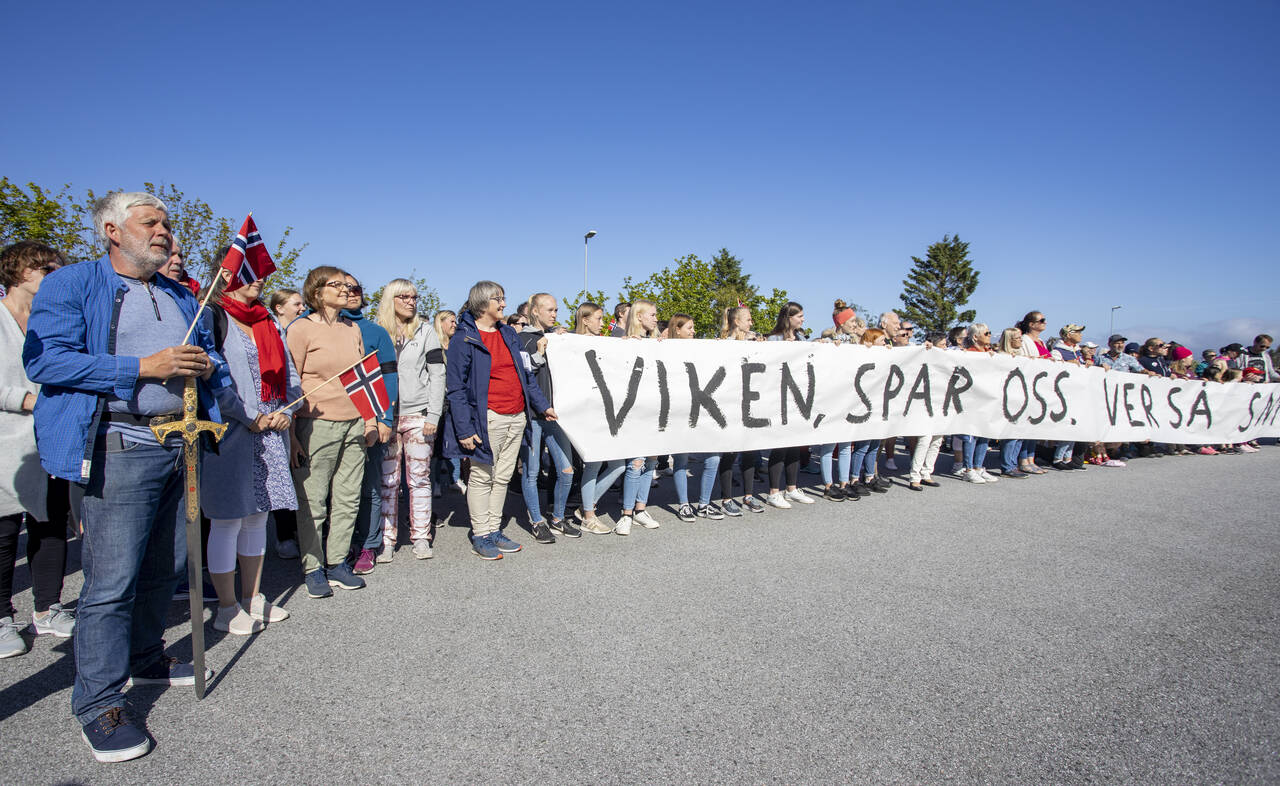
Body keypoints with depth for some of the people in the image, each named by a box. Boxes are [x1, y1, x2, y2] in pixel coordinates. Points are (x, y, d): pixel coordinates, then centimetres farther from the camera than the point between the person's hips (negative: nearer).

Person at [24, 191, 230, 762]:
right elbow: (44, 358, -12)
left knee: (166, 566, 14)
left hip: (178, 445, 7)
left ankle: (145, 658, 33)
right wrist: (143, 367, -18)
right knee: (112, 579, -6)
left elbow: (208, 351, 27)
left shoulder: (181, 297, 19)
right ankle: (98, 703, 7)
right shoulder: (71, 285, -1)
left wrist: (206, 367, 2)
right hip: (119, 449, -6)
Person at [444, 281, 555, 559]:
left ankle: (494, 531, 23)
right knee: (482, 477, 2)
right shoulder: (464, 339, -7)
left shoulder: (509, 334, 15)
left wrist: (542, 405, 11)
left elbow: (524, 374, 19)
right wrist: (464, 428, -16)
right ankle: (480, 535, 14)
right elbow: (455, 387, -10)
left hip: (516, 417, 7)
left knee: (503, 477, 12)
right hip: (488, 418, -7)